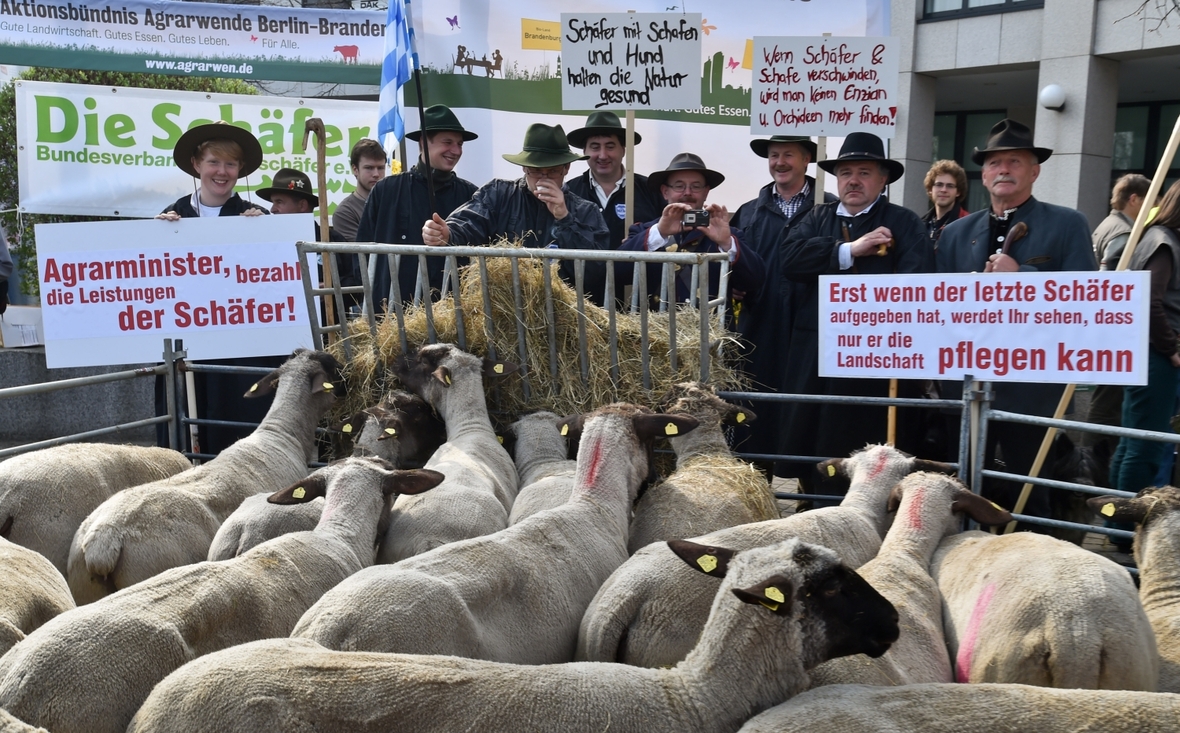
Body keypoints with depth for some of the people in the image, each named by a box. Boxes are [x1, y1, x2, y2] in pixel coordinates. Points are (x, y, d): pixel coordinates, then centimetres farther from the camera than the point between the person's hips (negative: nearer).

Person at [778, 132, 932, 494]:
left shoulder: (904, 224, 3)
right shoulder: (817, 218, 15)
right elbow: (791, 258, -4)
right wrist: (849, 250, -10)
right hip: (813, 357, 4)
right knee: (803, 451, 9)